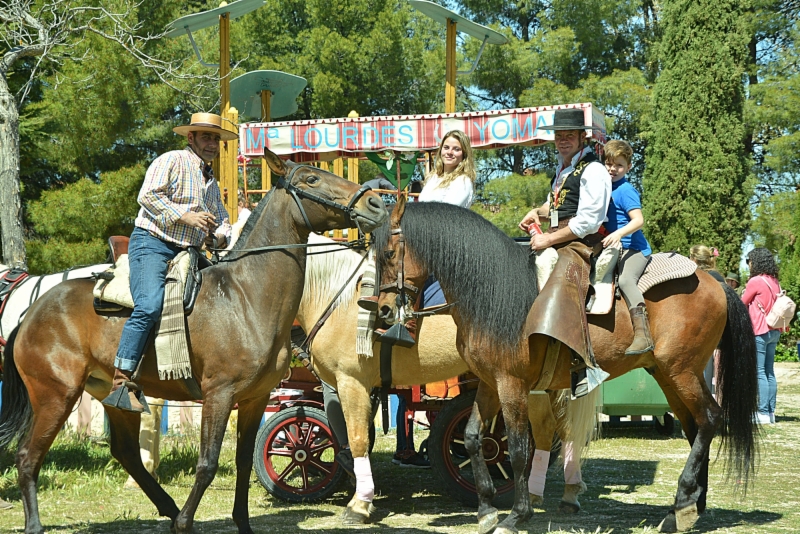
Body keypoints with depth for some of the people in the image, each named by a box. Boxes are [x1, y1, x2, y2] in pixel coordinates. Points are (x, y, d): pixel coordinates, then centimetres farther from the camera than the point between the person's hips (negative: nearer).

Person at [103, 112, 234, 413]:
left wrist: (221, 234, 5)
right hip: (152, 245, -9)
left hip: (188, 253, 9)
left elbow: (221, 219, 30)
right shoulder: (172, 161, -1)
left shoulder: (211, 182, 25)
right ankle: (121, 382, -31)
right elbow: (148, 195, -13)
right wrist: (185, 216, -19)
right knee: (149, 306, -27)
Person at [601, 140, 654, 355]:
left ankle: (643, 335, -41)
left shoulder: (625, 190, -10)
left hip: (634, 248, -10)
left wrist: (619, 234, -35)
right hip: (614, 249, 10)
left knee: (625, 279, -33)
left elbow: (638, 220, -19)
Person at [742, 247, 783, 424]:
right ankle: (771, 411, 10)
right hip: (774, 331, 8)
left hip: (759, 332, -8)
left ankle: (763, 413, -11)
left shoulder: (755, 281, -13)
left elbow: (742, 303, -3)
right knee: (769, 372, 10)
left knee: (759, 372, -7)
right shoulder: (774, 282, 11)